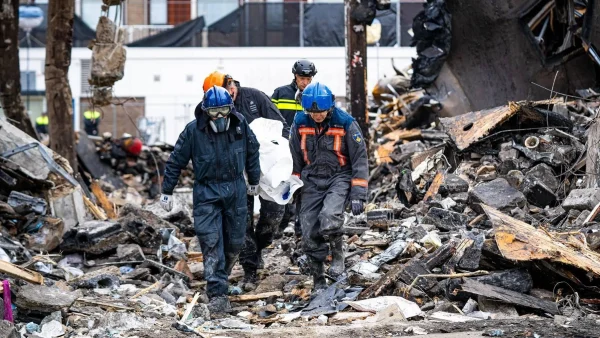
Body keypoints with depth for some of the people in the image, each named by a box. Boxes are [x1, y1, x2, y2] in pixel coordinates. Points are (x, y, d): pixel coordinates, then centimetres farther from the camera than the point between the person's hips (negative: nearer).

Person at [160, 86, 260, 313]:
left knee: (235, 241, 9)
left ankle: (221, 277, 35)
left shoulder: (240, 125, -5)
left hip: (236, 189, 3)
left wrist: (254, 181, 21)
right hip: (207, 191, -3)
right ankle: (218, 294, -13)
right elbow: (176, 161, -4)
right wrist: (167, 191, -2)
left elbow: (252, 151, 13)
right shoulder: (194, 130, -14)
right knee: (211, 243, -12)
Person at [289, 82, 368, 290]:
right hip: (312, 181, 4)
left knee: (329, 218, -31)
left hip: (339, 177, -3)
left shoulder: (346, 124, -12)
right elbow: (294, 159, 10)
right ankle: (318, 282, 11)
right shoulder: (299, 124, -3)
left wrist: (358, 195, -12)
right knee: (310, 236, -3)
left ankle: (338, 258, -6)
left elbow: (360, 159, -8)